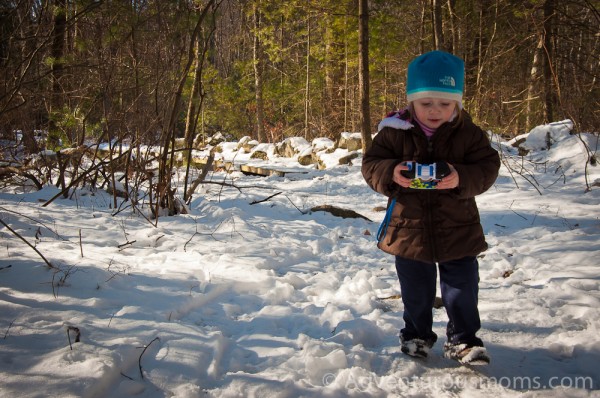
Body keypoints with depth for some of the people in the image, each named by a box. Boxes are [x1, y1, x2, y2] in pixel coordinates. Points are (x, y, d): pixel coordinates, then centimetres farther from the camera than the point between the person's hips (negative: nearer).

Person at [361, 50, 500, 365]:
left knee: (462, 289, 9)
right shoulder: (393, 132, -7)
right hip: (409, 229, 0)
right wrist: (391, 174, -29)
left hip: (458, 231, 0)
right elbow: (370, 165, -7)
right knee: (415, 292, 16)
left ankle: (462, 339, 28)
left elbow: (488, 167, -10)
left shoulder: (469, 134, -6)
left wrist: (461, 178, -30)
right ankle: (416, 334, 37)